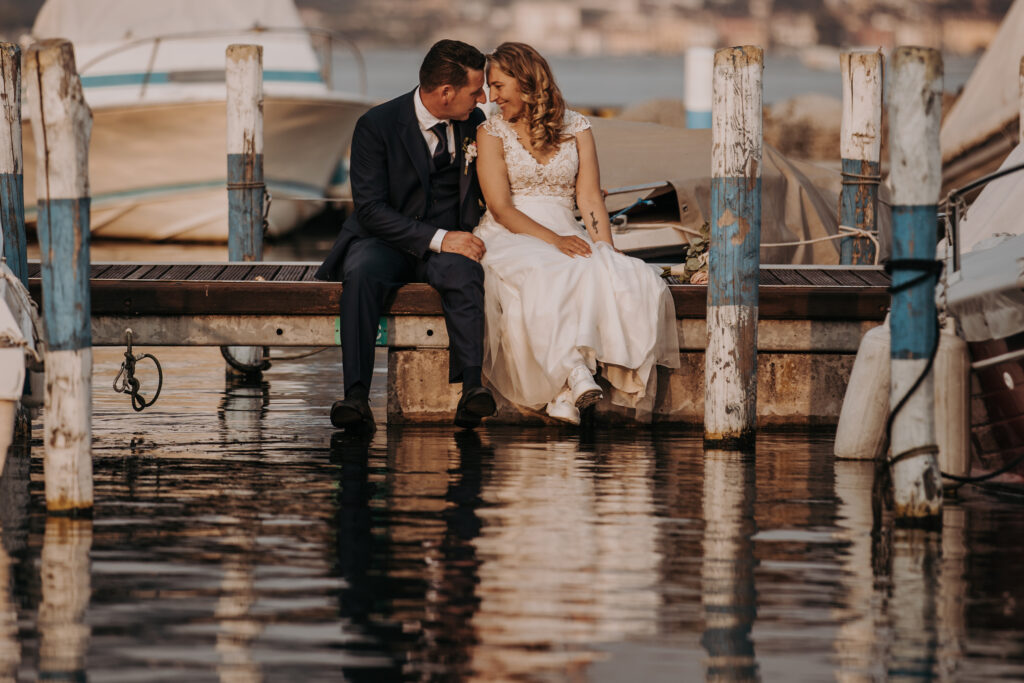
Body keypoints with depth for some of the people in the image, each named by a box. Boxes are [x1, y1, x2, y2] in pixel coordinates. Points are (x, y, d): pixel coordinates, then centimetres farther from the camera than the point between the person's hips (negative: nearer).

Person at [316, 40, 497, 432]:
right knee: (361, 273, -37)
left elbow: (488, 190, 23)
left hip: (446, 243, 2)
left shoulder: (474, 123, 6)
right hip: (384, 241, -2)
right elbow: (370, 209, -15)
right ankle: (356, 398, -43)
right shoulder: (376, 125, -9)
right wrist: (438, 238, -24)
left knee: (464, 272, -35)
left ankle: (471, 389, -46)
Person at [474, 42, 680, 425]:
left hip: (565, 233, 3)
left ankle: (565, 394, -38)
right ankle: (575, 374, -45)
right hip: (510, 237, -3)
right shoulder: (492, 131, 5)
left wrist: (606, 248, -13)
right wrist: (552, 239, -19)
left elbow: (589, 198, 4)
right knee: (545, 278, -38)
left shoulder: (575, 128, 12)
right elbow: (500, 208, -5)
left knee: (618, 276, -30)